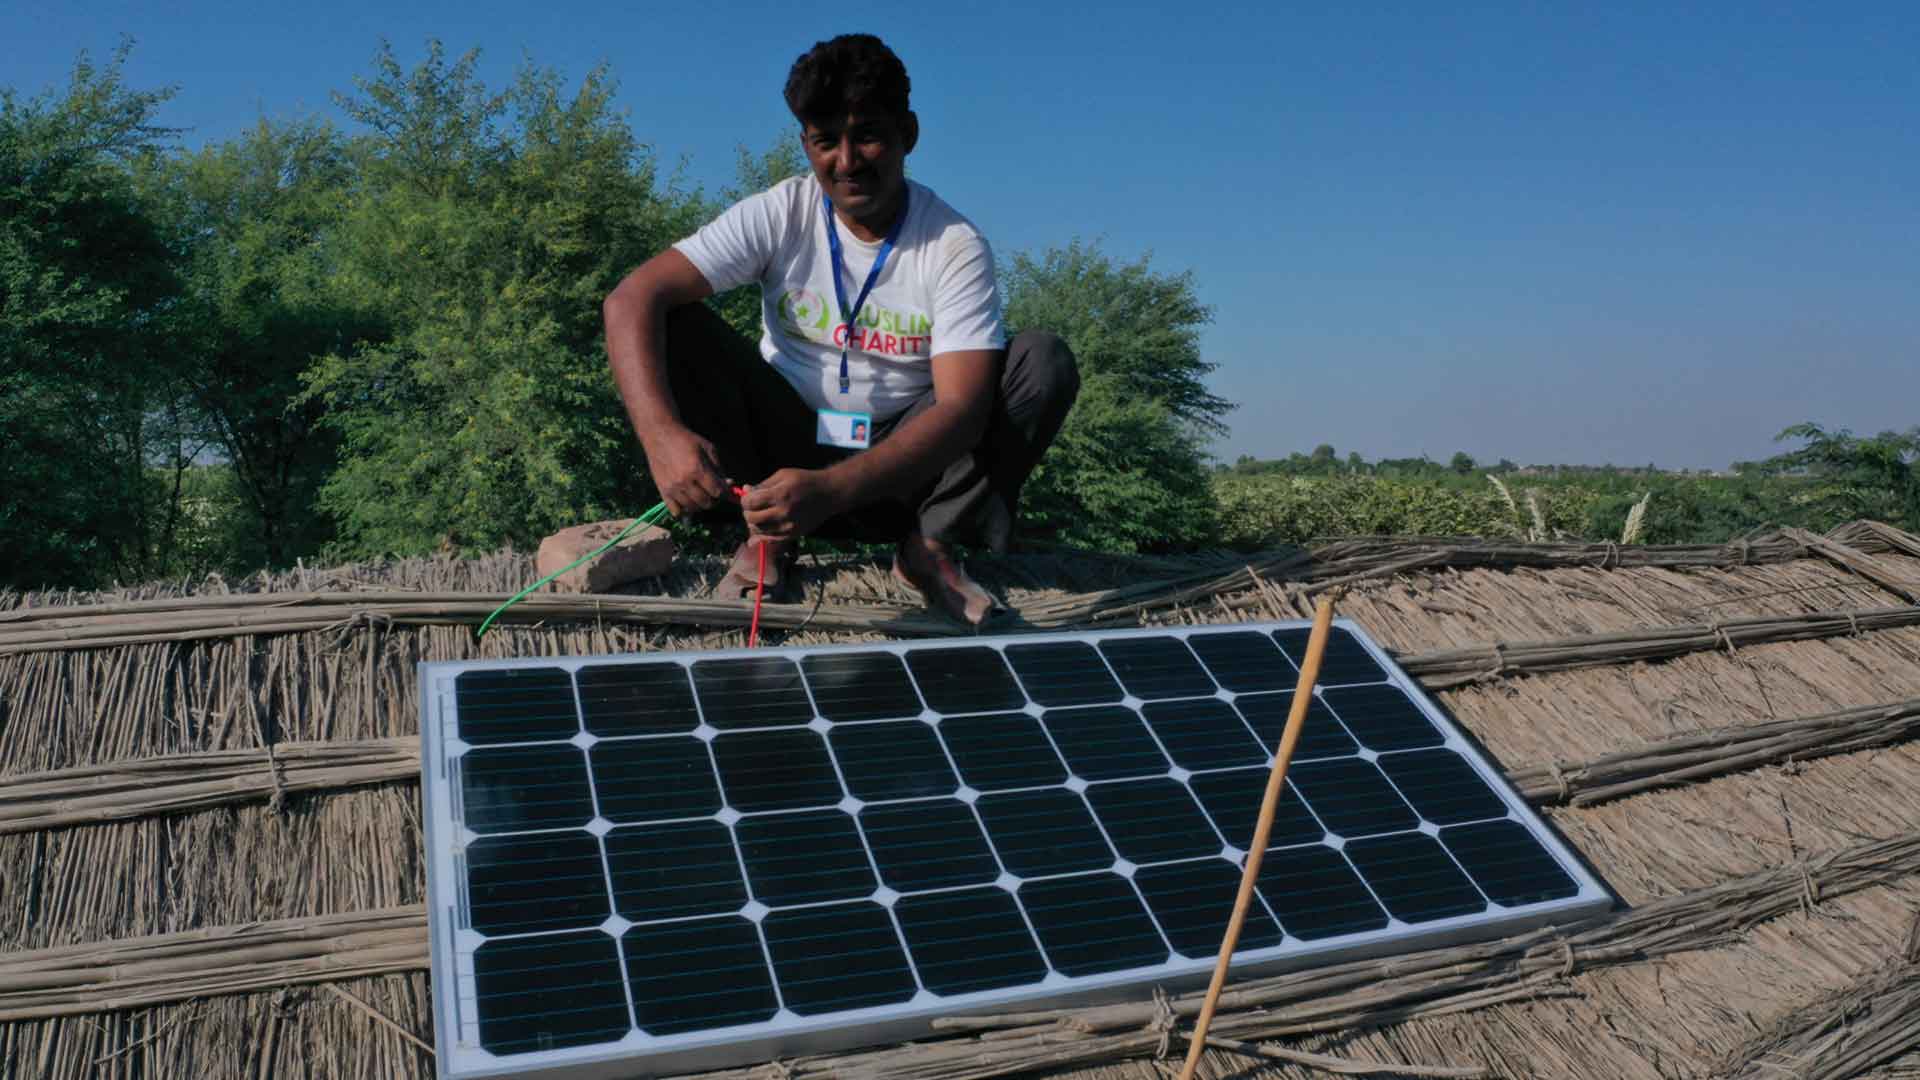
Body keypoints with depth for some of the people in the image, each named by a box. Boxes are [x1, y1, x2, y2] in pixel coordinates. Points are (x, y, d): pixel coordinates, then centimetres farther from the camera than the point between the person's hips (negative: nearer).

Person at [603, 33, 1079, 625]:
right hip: (787, 439, 1)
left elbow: (960, 408, -28)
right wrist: (662, 433, -42)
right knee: (677, 326, -22)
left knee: (1046, 361, -23)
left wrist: (831, 490, -44)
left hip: (902, 460, -1)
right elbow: (632, 300, -22)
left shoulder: (956, 247, -16)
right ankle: (769, 532, -11)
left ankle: (930, 543, -11)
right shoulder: (778, 215, -13)